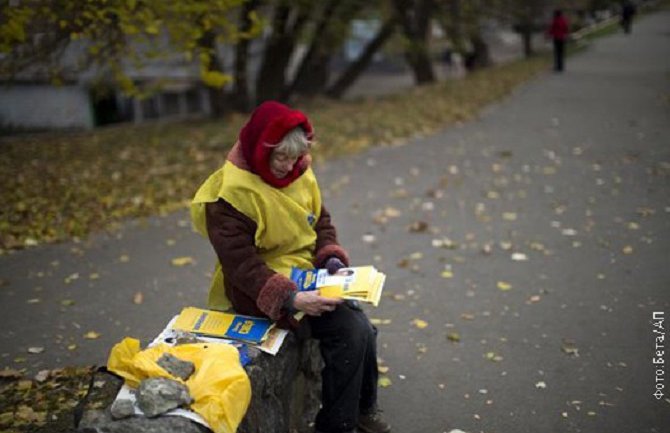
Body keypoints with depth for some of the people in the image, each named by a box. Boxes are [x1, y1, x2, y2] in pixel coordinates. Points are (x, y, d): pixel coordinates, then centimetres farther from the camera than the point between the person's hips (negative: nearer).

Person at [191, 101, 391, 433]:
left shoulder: (298, 173, 3)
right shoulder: (231, 193, -19)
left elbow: (321, 222, 12)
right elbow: (241, 265, -22)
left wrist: (332, 258, -8)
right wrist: (290, 299, -33)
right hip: (263, 291, -7)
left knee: (361, 328, -9)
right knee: (348, 331, -21)